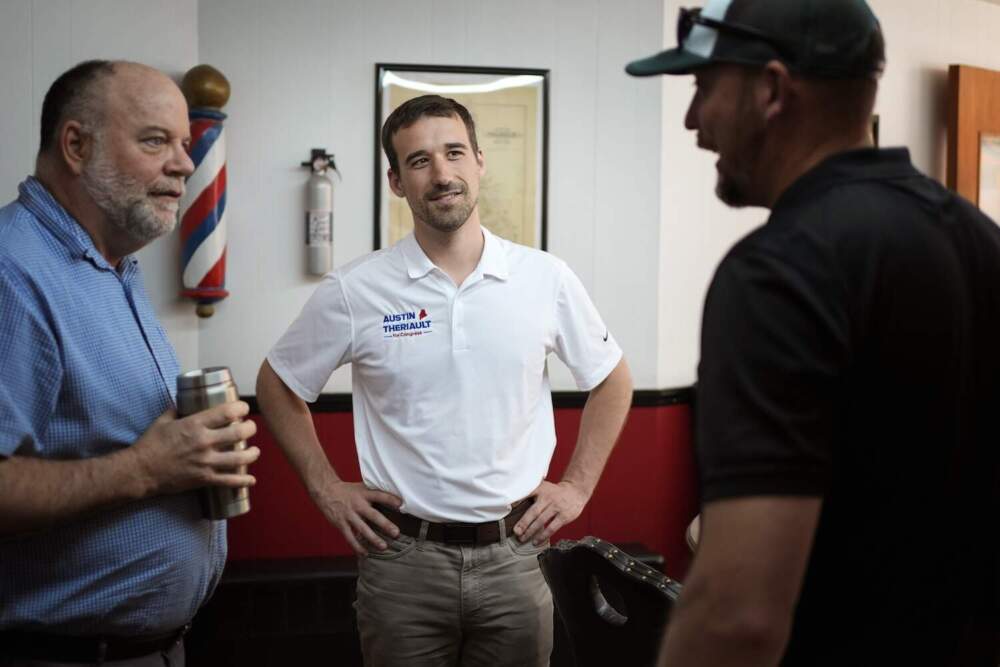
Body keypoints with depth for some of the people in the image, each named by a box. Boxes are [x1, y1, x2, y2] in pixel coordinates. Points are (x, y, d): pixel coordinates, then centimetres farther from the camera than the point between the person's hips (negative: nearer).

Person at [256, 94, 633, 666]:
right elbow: (278, 387, 7)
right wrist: (327, 488, 2)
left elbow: (612, 380, 11)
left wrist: (578, 486, 6)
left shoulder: (545, 279, -2)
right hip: (401, 558, -1)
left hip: (512, 553, 1)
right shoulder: (355, 291, -6)